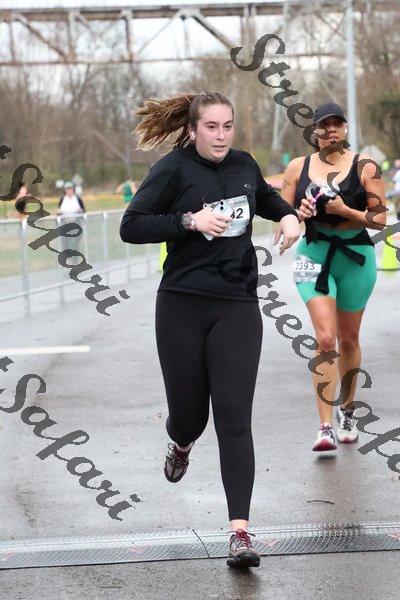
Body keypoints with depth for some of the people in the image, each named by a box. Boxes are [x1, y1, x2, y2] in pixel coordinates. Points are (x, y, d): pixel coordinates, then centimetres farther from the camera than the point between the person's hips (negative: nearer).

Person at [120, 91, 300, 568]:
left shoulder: (243, 164, 9)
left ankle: (240, 531, -11)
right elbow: (130, 227, -12)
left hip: (237, 307, 2)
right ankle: (181, 444, 48)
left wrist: (287, 215, 11)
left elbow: (264, 197, 32)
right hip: (182, 307, -2)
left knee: (234, 418, -8)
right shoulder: (174, 168, -5)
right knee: (188, 414, 8)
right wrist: (190, 220, -21)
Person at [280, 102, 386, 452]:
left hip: (355, 257, 0)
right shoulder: (298, 167, 3)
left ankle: (346, 410, 37)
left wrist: (345, 210, -20)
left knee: (348, 340, 14)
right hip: (313, 256, 0)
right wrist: (300, 214, -13)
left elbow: (380, 219, -6)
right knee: (325, 338, -15)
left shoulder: (364, 167, -5)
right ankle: (326, 426, -15)